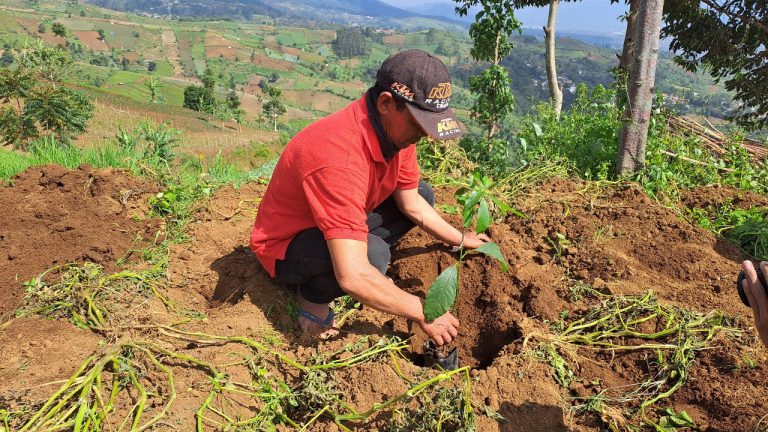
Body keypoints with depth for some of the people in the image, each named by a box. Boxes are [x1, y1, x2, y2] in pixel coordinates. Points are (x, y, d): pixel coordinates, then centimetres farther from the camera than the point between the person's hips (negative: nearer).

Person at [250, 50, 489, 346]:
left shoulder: (396, 129, -12)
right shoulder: (340, 155, -39)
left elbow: (412, 204, 3)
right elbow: (352, 278, -42)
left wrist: (461, 239, 3)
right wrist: (423, 313, -31)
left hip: (340, 222, 8)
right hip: (285, 246, -8)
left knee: (423, 194, 4)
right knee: (374, 252, -36)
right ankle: (313, 294, -5)